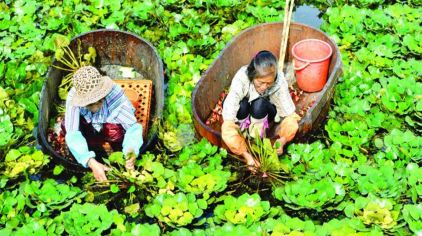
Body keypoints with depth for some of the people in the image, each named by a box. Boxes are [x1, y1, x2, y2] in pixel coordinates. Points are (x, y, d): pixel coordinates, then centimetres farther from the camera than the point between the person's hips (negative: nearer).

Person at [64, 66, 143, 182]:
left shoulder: (115, 94, -36)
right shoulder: (74, 96, -34)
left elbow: (133, 126, -36)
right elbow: (72, 134, -40)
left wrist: (132, 150, -57)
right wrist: (91, 162, -53)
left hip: (109, 127, -1)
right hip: (89, 127, 1)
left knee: (114, 130, -36)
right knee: (67, 126, -29)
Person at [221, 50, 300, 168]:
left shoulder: (279, 81, -29)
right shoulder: (241, 79, -35)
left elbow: (289, 113, -23)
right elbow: (228, 119, -38)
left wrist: (282, 140, -38)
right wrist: (246, 155, -41)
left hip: (264, 113, 1)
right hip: (243, 112, -1)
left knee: (259, 105, -33)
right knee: (241, 106, -35)